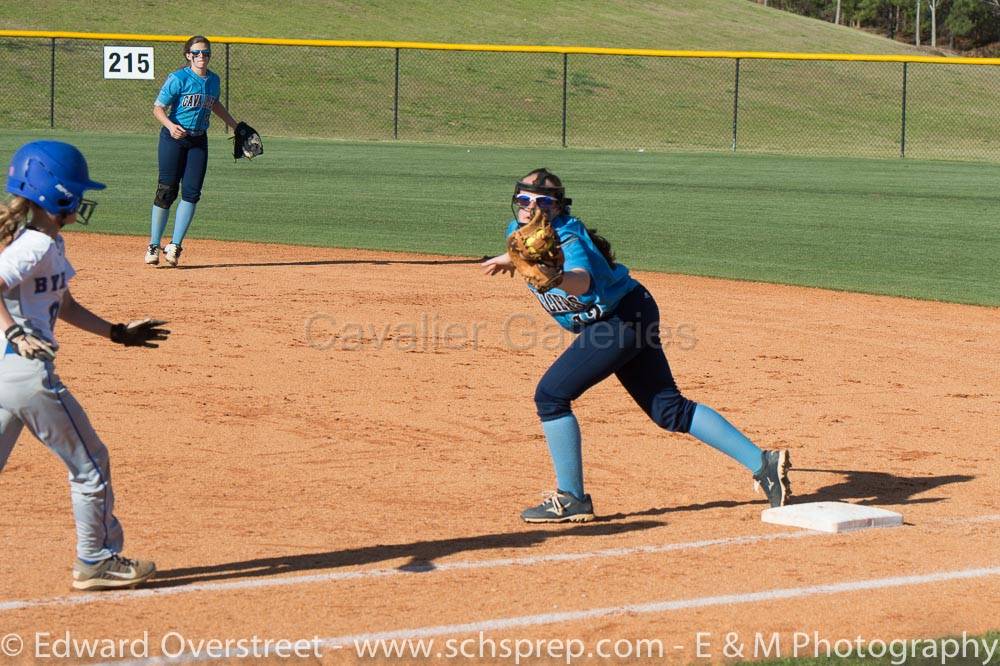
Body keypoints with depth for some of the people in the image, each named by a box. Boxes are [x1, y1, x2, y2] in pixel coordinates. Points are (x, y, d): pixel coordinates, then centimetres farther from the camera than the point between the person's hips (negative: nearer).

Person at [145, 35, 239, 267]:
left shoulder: (213, 80, 8)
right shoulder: (178, 79, -11)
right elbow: (158, 108, -11)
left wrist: (235, 125, 31)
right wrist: (170, 125, -29)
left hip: (199, 141, 5)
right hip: (173, 138, -5)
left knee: (191, 192, -6)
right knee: (167, 190, -4)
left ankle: (174, 246, -3)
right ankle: (153, 246, 6)